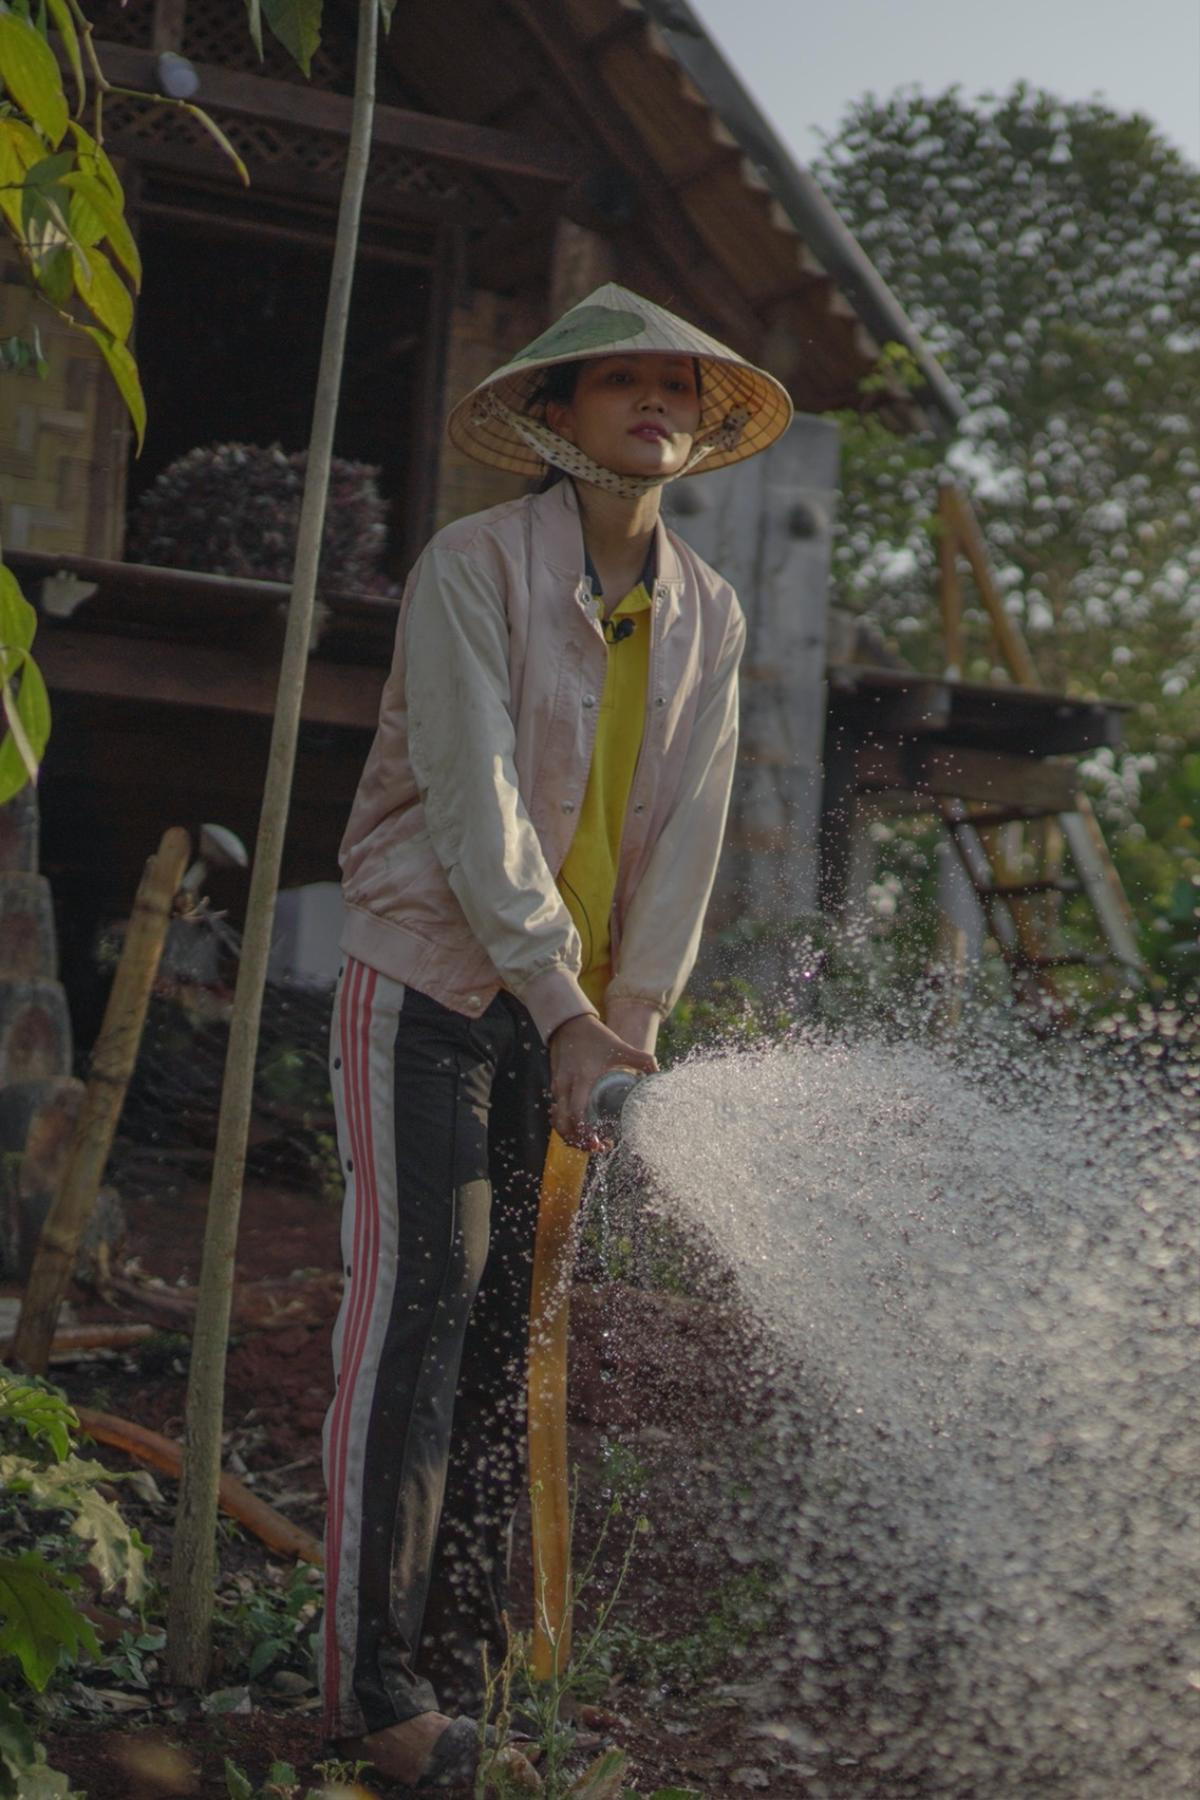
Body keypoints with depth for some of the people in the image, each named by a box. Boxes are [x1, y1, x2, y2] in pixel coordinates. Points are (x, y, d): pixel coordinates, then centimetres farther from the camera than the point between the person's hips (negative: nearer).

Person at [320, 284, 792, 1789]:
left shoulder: (707, 615, 7)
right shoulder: (472, 568, -11)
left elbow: (685, 832, 3)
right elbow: (478, 806, -18)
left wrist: (630, 1019, -6)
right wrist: (565, 1016, -25)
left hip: (573, 1003, 5)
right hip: (429, 978, -5)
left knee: (506, 1314, 5)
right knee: (422, 1293, -12)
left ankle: (465, 1651, 13)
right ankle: (375, 1679, -7)